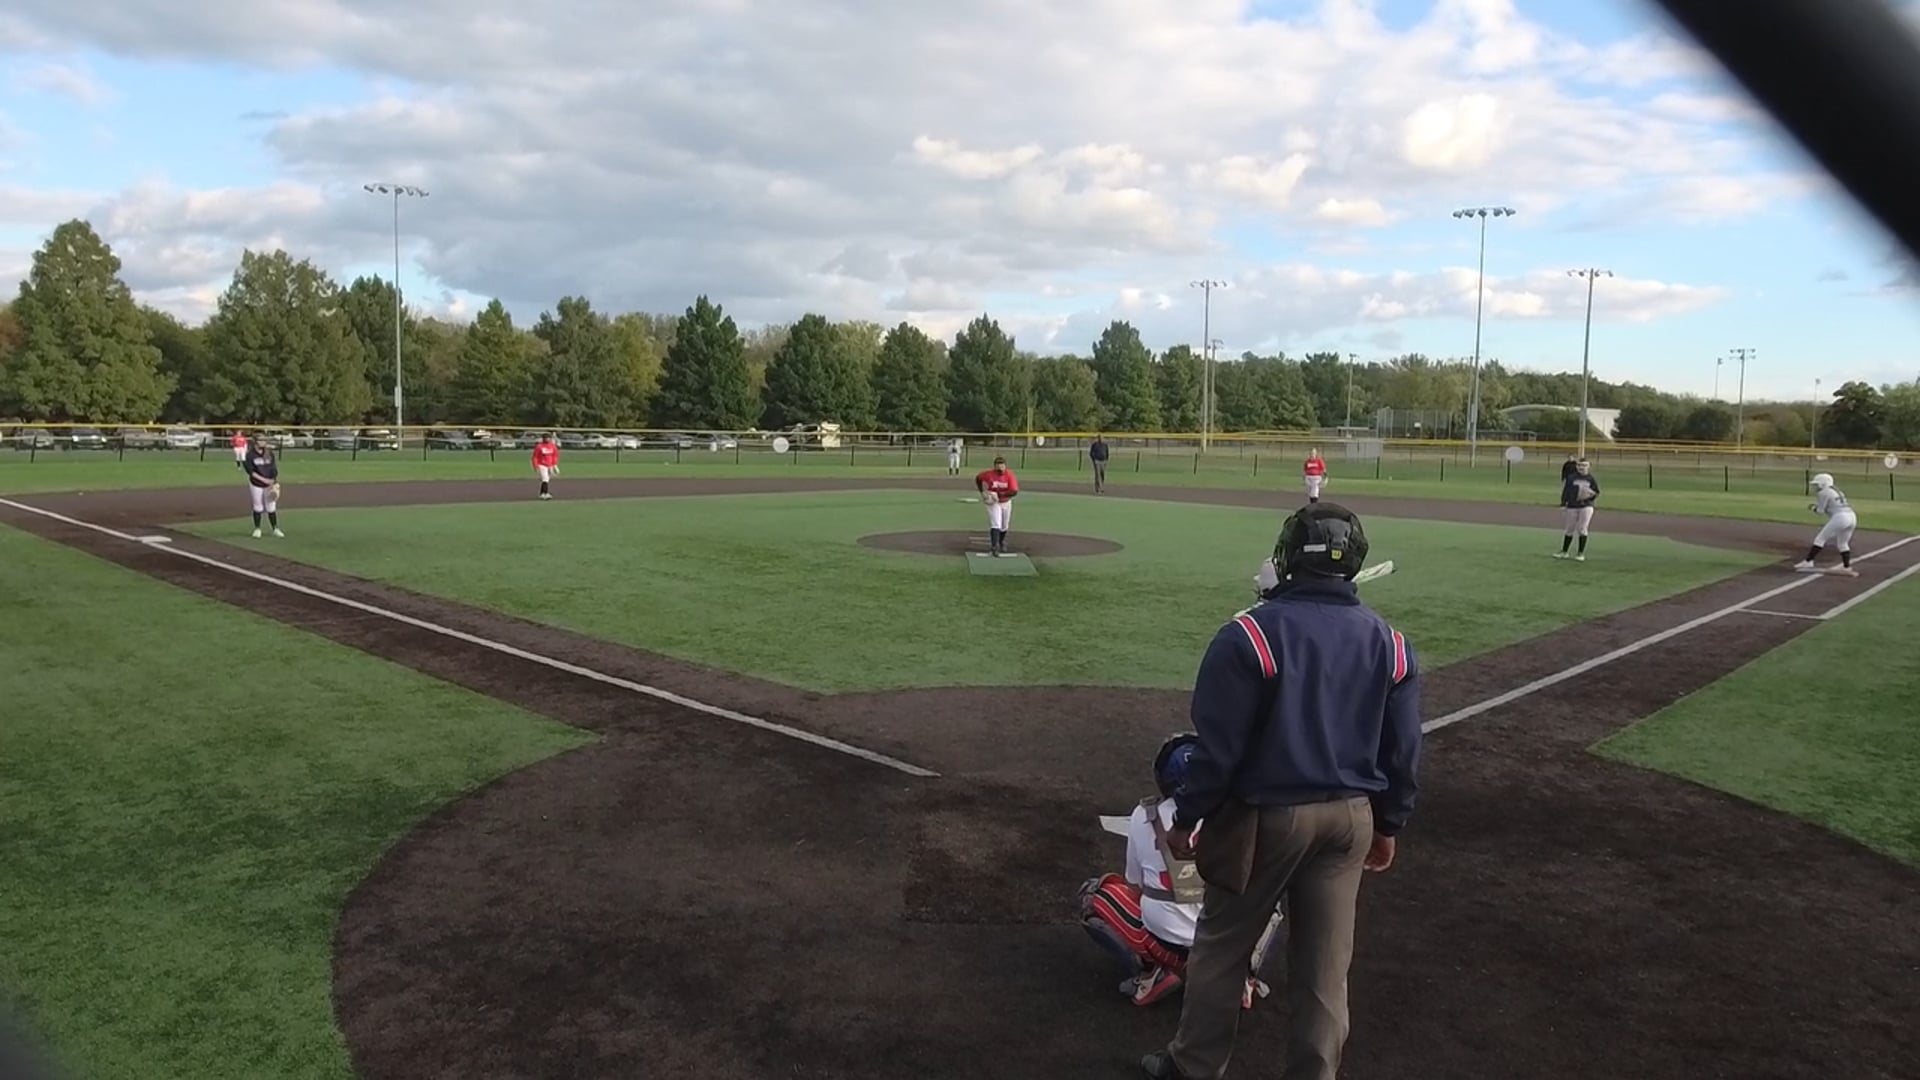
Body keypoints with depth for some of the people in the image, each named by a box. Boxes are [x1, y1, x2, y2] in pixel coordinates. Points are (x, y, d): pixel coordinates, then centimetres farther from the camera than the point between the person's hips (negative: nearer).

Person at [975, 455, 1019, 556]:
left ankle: (1001, 543, 44)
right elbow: (978, 479, 0)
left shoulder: (1009, 475, -20)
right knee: (995, 525, -18)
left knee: (1004, 526, 17)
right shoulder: (989, 474, -20)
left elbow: (1014, 491, -27)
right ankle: (994, 547, -22)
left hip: (1006, 503, 2)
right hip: (993, 503, -2)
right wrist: (982, 492, -8)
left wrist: (999, 494, -36)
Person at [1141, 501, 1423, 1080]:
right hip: (1350, 816, 4)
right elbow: (1402, 752, 5)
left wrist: (1186, 818, -4)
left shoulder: (1250, 634, -17)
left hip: (1265, 816, -4)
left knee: (1221, 946, 13)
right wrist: (1388, 825, 18)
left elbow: (1218, 745, -16)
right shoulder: (1389, 643, -1)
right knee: (1324, 964, 14)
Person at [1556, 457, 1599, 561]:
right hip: (1572, 507, 1)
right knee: (1569, 529, 9)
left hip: (1586, 506, -1)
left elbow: (1597, 492, 9)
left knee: (1582, 529, -4)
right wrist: (1563, 505, -3)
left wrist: (1591, 495, -12)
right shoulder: (1571, 478, 1)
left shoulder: (1591, 479, 2)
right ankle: (1564, 551, 22)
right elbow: (1565, 491, 1)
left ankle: (1581, 553, 6)